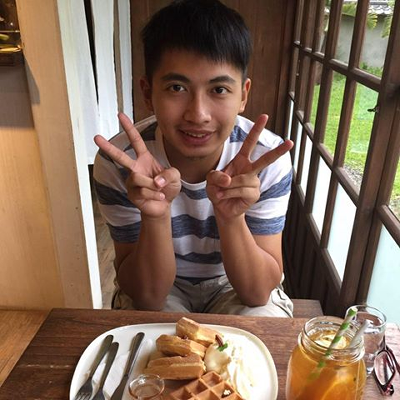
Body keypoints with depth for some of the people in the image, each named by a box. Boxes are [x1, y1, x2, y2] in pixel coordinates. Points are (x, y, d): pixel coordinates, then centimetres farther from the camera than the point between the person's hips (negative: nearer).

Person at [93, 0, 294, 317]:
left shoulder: (267, 159, -23)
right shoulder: (120, 162, -24)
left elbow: (258, 292, -20)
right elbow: (147, 296, -20)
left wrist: (231, 218, -39)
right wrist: (155, 215, -39)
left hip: (235, 285, 2)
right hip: (159, 291, -1)